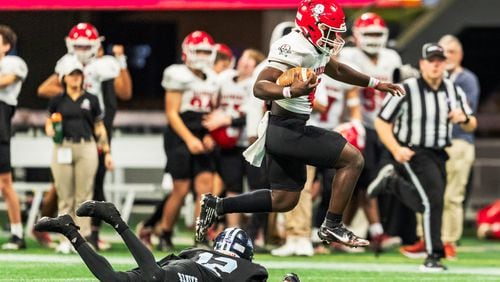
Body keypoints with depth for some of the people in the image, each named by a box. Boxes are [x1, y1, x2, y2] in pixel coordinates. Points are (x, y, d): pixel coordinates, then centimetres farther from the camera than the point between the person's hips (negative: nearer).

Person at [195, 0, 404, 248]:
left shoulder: (315, 47, 10)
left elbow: (337, 70, 31)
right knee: (353, 159, -7)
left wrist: (376, 84, 33)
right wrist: (292, 91, -44)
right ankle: (332, 226, -1)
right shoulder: (294, 48, -20)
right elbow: (260, 87, -27)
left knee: (284, 200, 17)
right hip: (287, 129, -10)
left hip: (286, 130, 10)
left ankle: (217, 206, 18)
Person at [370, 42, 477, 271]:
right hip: (412, 153, -6)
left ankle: (392, 180, 36)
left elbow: (471, 126, 11)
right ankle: (433, 256, -7)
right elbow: (382, 122, -10)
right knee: (433, 200, -17)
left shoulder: (454, 91, 2)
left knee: (425, 205, 13)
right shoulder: (406, 90, -14)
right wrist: (395, 149, -24)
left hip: (439, 154, 6)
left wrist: (464, 118, -15)